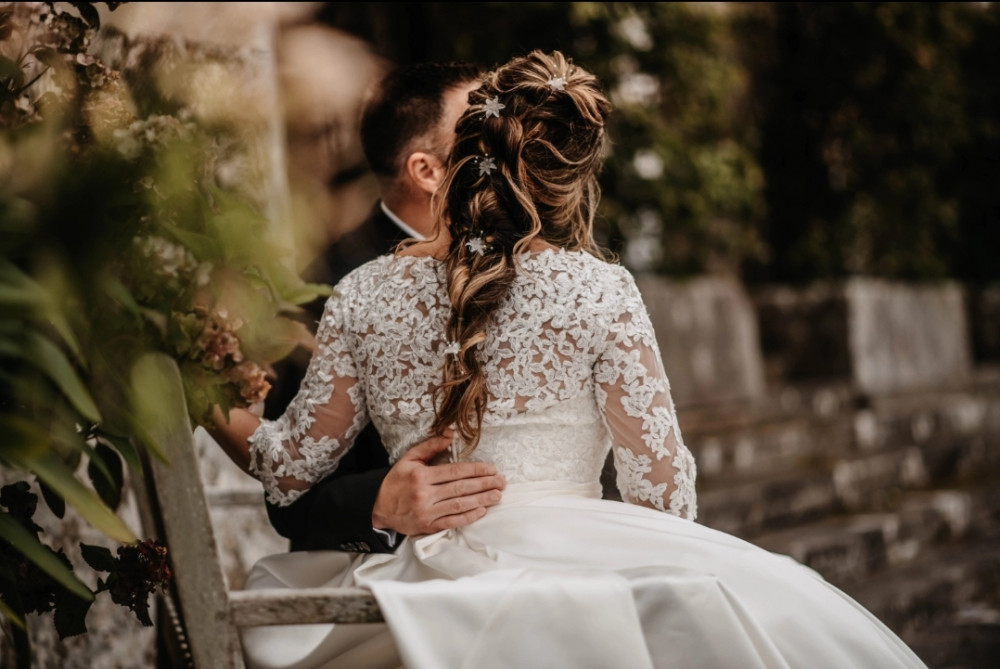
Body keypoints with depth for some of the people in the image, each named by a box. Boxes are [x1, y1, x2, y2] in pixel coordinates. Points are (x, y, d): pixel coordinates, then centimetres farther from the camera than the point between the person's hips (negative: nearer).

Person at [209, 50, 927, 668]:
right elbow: (665, 493, -4)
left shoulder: (364, 294, 2)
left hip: (424, 595, 3)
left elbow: (290, 469, 9)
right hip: (576, 573, -2)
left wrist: (239, 426, 30)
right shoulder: (598, 290, -5)